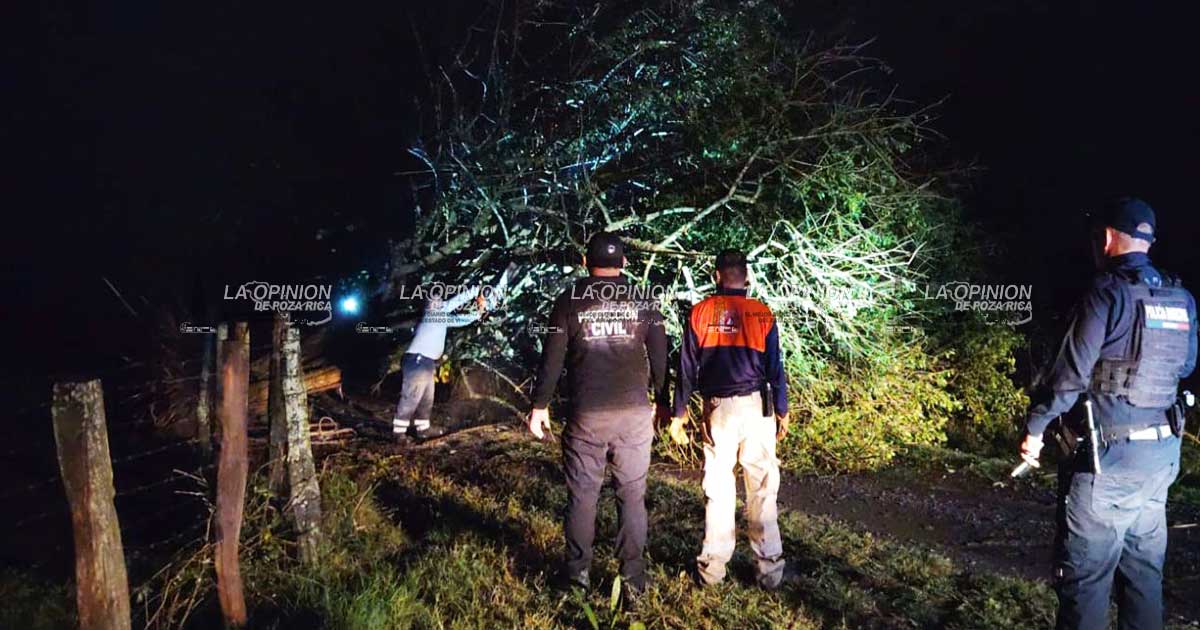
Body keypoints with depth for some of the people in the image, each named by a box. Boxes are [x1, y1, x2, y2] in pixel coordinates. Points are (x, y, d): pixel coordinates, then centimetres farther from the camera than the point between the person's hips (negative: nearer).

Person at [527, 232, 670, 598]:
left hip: (586, 416, -1)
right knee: (632, 496, 8)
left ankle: (578, 572, 18)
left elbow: (552, 358, -1)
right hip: (634, 413, 1)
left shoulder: (569, 301, 0)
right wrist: (663, 402, 15)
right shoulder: (642, 301, 2)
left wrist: (539, 405, 6)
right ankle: (633, 578, 11)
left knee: (582, 495, 10)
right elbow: (660, 356, 4)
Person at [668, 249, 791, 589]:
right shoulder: (762, 314, -1)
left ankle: (713, 567, 15)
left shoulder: (701, 313, 0)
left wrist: (679, 413, 9)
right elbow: (775, 367, 1)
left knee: (718, 487, 8)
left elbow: (687, 366, 2)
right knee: (763, 488, 5)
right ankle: (770, 567, 10)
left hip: (718, 408, 1)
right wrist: (782, 411, 11)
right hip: (757, 407, 0)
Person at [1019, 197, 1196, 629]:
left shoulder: (1108, 292, -14)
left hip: (1109, 459, -7)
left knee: (1085, 575, 0)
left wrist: (1035, 428, -7)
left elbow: (1070, 372, -16)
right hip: (1162, 456, 7)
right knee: (1143, 570, 17)